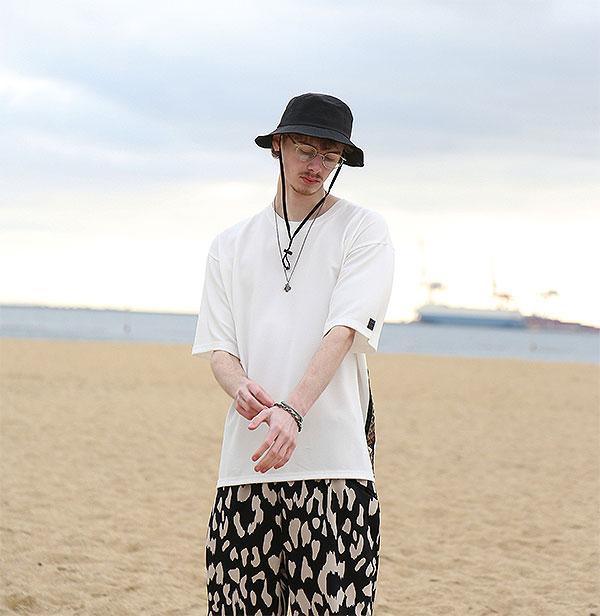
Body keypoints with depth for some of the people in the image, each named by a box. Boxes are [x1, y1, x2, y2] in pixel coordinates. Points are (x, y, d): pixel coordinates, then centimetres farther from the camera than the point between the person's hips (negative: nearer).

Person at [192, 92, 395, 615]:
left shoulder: (364, 229, 7)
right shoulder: (231, 244, 18)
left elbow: (342, 331, -7)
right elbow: (217, 346, 11)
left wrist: (292, 411, -23)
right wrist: (241, 387, -14)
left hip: (334, 457, -3)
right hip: (245, 461, 3)